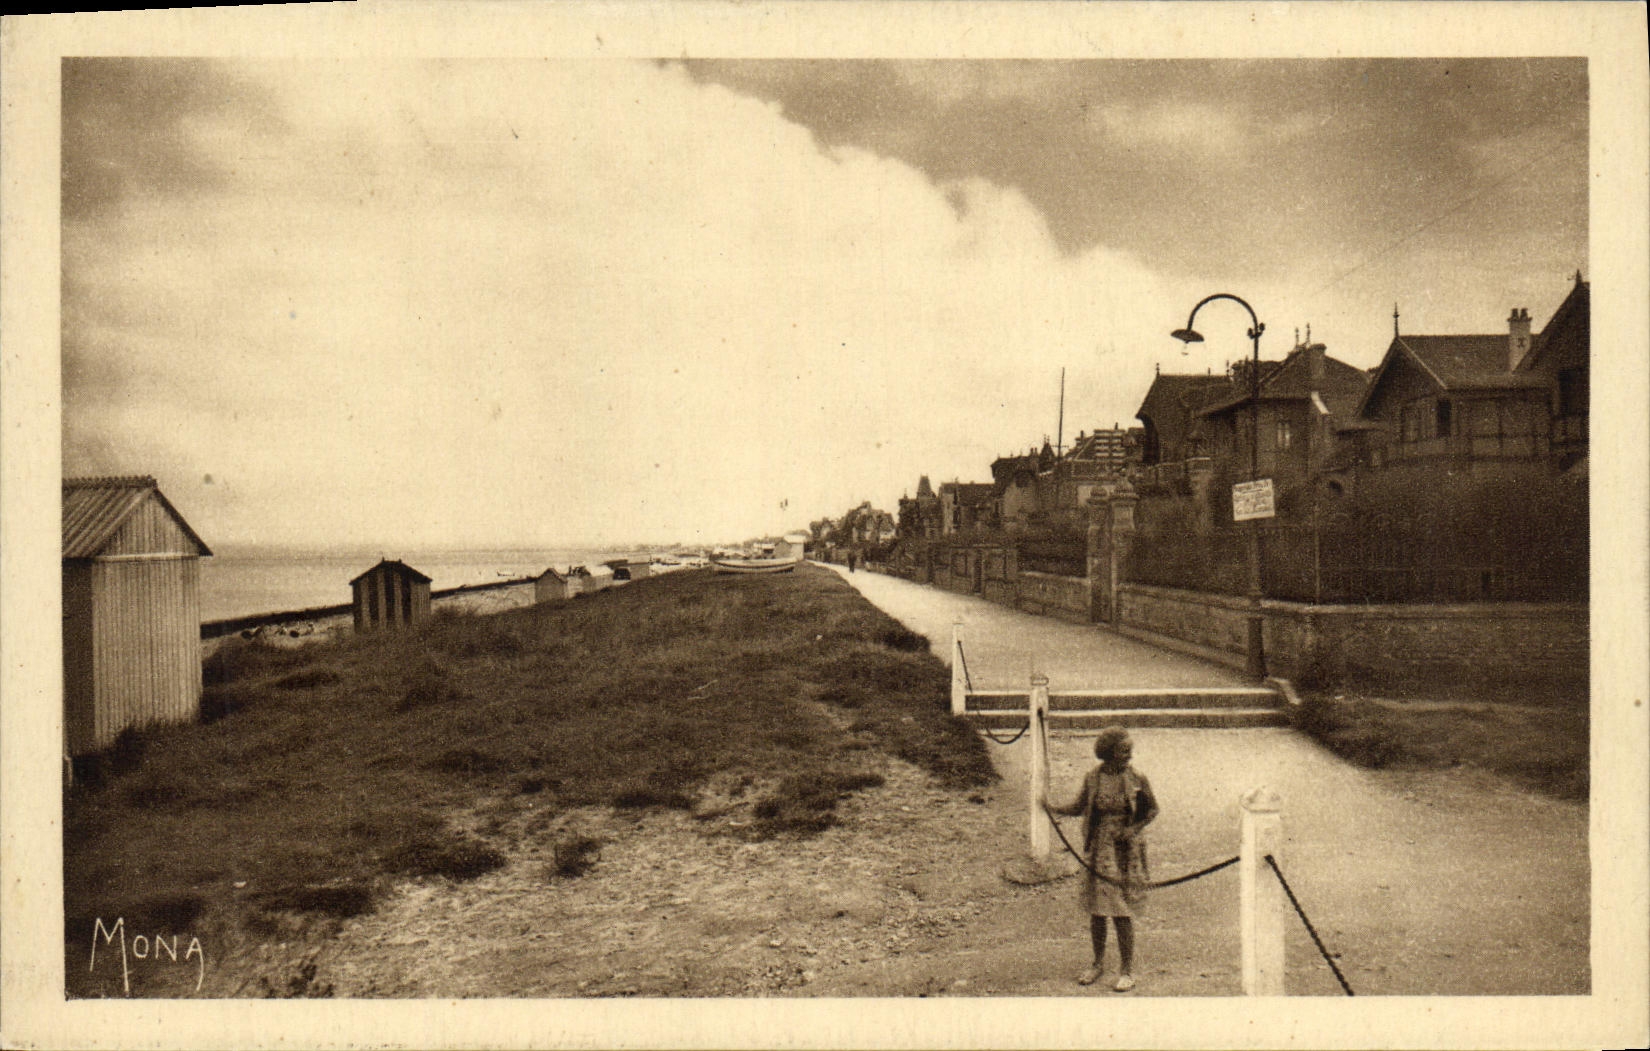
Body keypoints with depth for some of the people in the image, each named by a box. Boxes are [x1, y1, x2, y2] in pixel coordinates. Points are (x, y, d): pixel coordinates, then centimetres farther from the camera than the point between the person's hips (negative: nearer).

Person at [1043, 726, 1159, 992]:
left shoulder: (1137, 780, -5)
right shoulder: (1092, 778, -1)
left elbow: (1152, 810, 5)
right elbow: (1079, 806, 8)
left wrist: (1134, 829, -11)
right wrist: (1055, 809, -10)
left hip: (1126, 852, -2)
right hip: (1098, 850, 2)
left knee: (1122, 912, -1)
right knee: (1096, 910, 9)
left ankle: (1127, 970, 13)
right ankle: (1098, 963, 27)